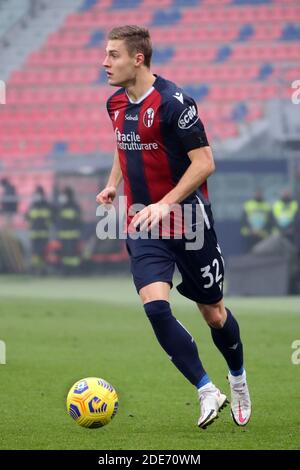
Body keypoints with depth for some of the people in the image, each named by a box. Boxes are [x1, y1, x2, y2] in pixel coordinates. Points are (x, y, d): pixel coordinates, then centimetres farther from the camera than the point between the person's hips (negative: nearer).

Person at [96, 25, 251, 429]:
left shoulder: (173, 103, -18)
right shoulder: (116, 104, 5)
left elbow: (204, 162, -18)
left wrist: (165, 205, -25)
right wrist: (113, 184, 8)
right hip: (143, 225, 5)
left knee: (213, 312, 9)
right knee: (155, 306, -16)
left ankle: (238, 378, 37)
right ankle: (208, 392, -7)